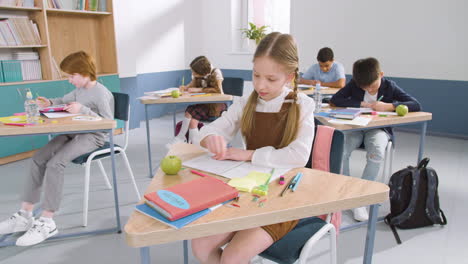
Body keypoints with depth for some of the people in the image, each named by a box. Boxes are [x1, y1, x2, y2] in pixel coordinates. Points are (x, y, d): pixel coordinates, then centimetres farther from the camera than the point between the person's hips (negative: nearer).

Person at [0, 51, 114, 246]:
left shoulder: (102, 94, -13)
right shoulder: (79, 90, 14)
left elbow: (108, 123, -18)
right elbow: (65, 101, 34)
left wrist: (83, 110, -23)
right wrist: (50, 103, 12)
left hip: (92, 136, -9)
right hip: (73, 133, 9)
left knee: (55, 164, -27)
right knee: (38, 158, -5)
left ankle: (46, 223, -19)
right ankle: (25, 215, 1)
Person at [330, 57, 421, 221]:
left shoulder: (389, 87, -5)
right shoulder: (354, 84, -2)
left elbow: (416, 105, -11)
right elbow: (335, 99, -12)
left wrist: (389, 106, -27)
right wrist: (362, 104, -19)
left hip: (379, 128, -1)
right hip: (356, 126, 1)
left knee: (377, 153, -34)